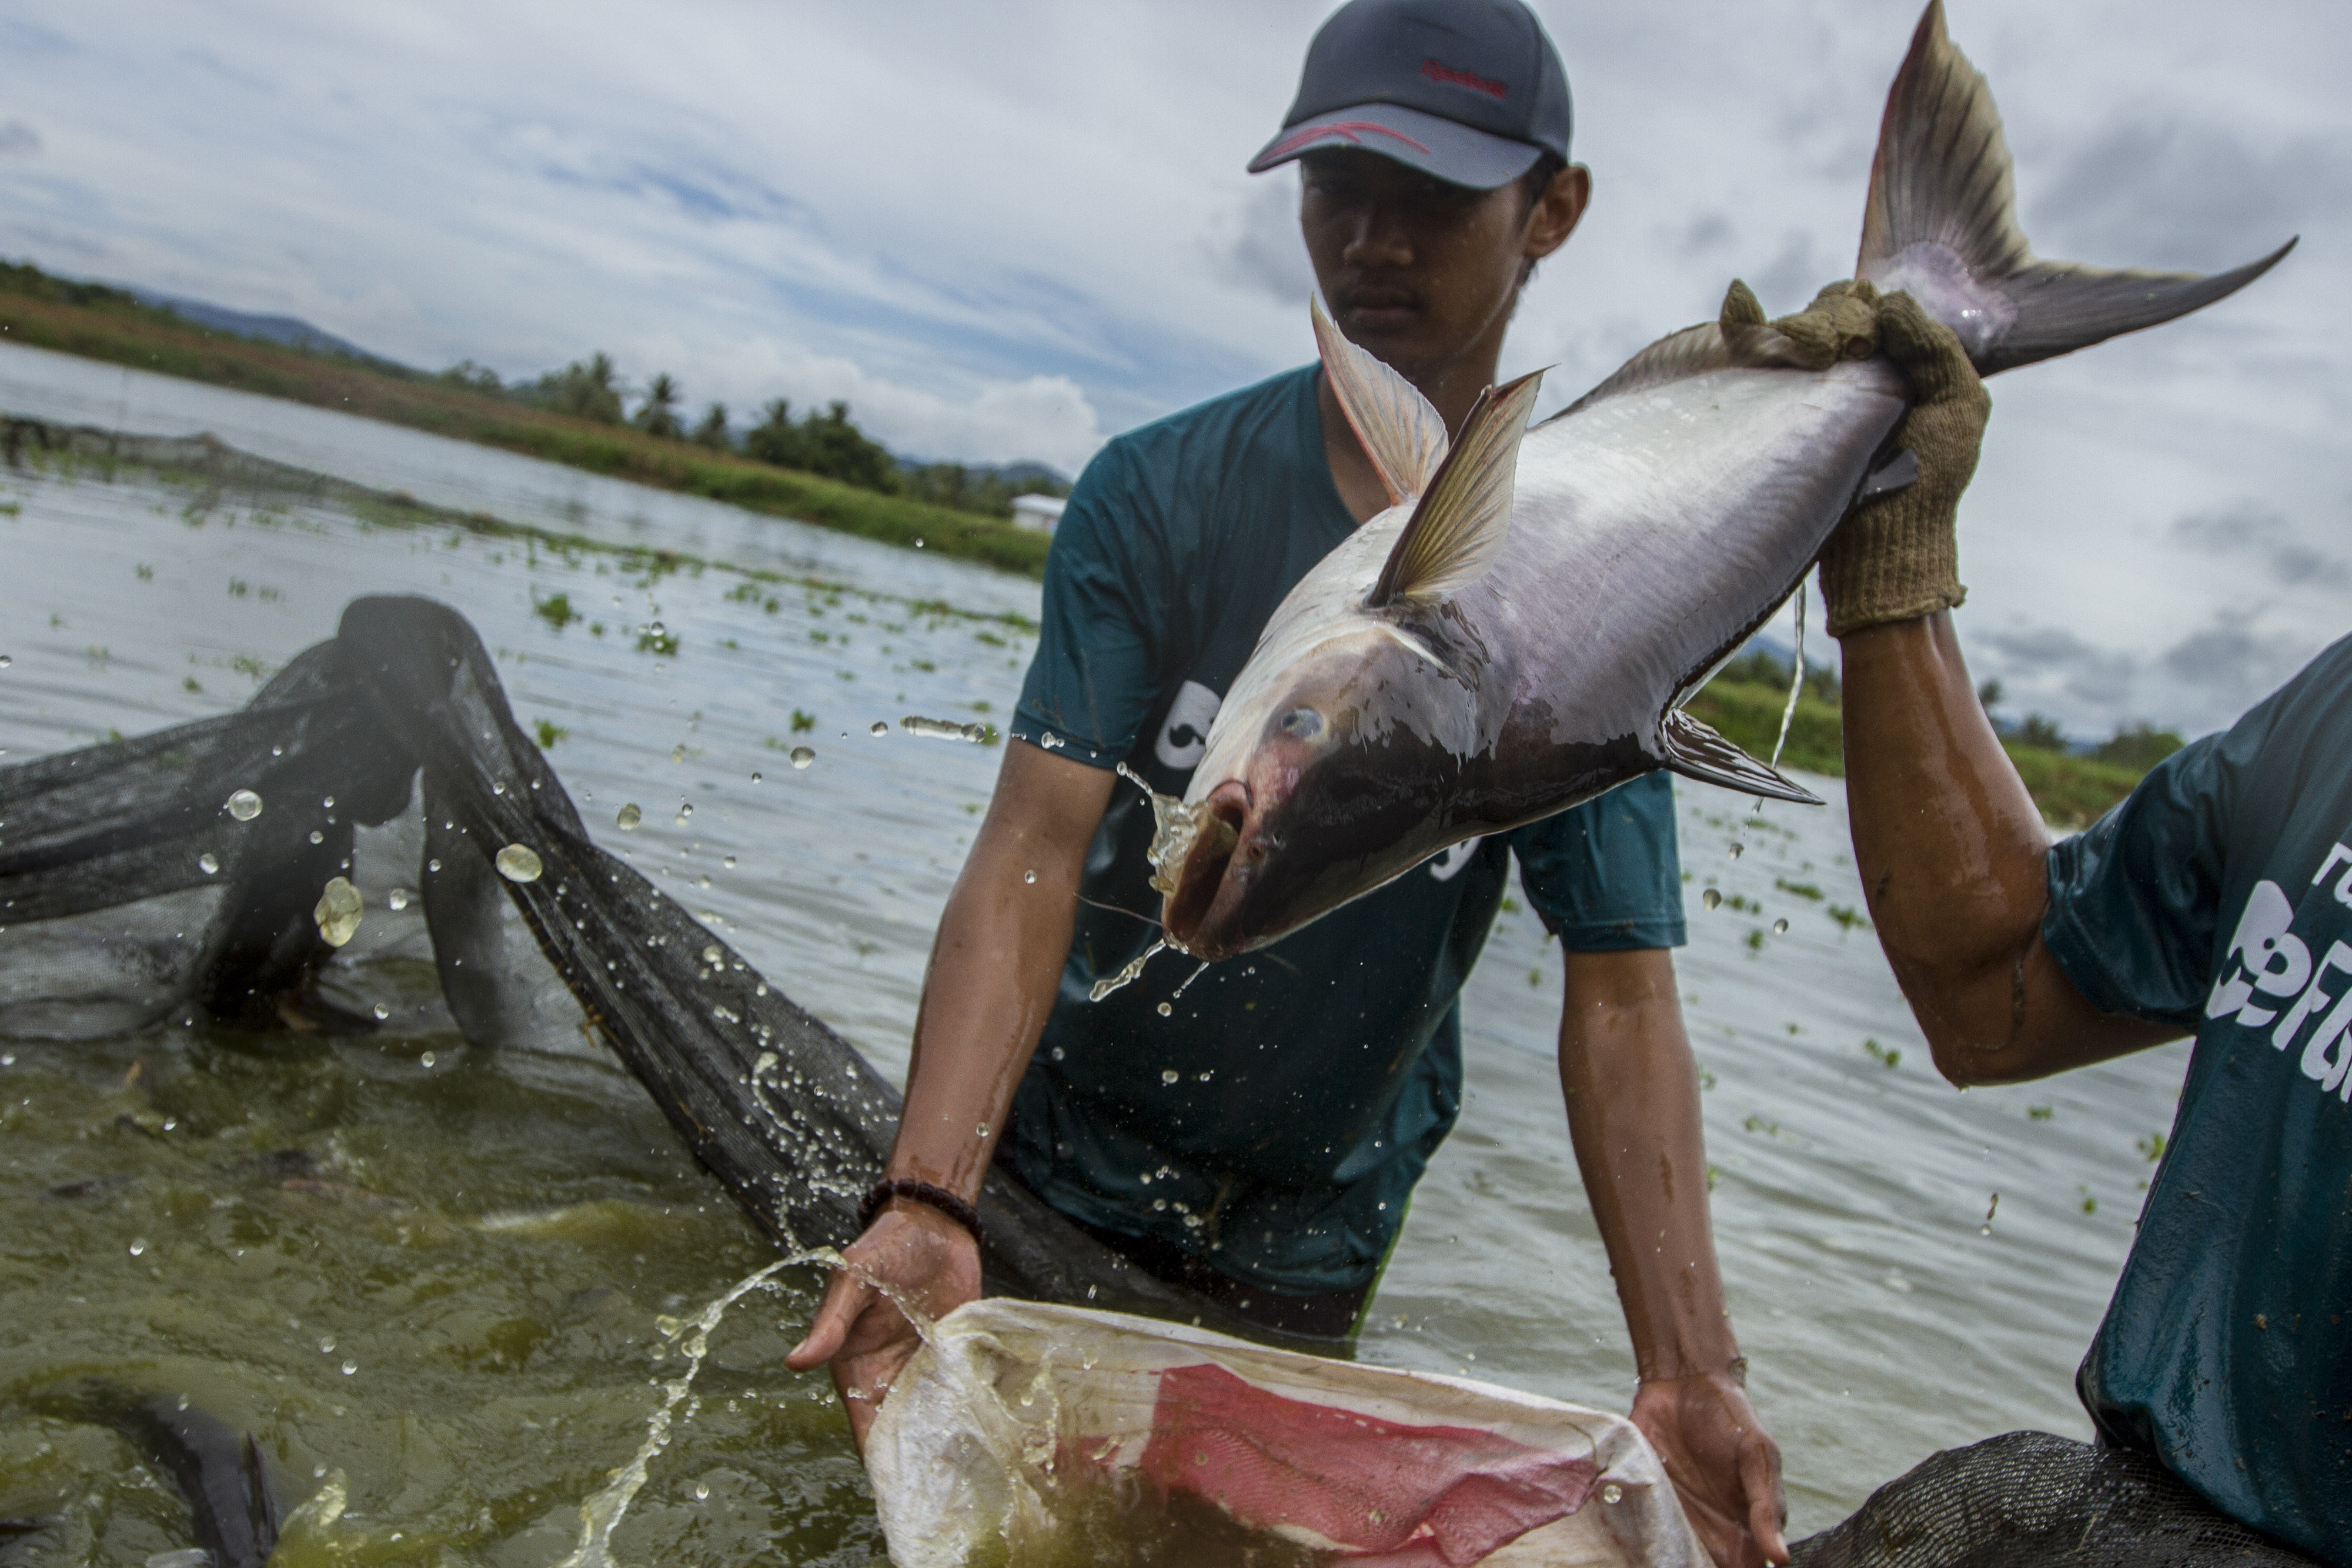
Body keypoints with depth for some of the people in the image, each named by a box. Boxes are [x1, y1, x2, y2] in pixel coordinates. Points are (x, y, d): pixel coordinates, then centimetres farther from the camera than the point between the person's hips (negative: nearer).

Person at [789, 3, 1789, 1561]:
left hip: (1313, 1238, 1)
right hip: (1056, 1167, 0)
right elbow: (1038, 840, -23)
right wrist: (928, 1203, -36)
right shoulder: (1158, 496, -14)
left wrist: (1691, 1372, -24)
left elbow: (1622, 993, -15)